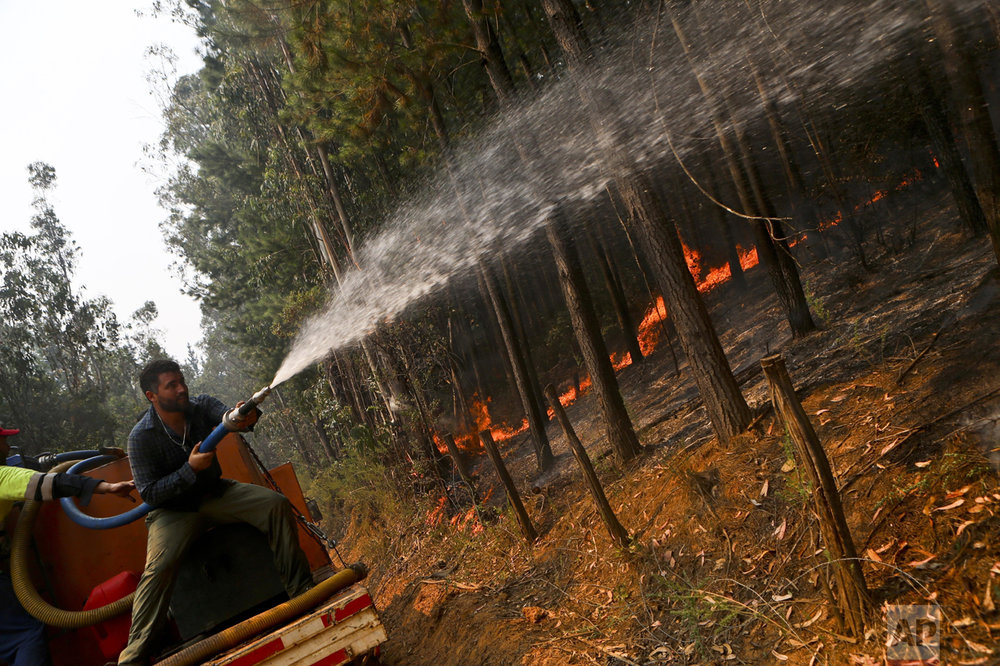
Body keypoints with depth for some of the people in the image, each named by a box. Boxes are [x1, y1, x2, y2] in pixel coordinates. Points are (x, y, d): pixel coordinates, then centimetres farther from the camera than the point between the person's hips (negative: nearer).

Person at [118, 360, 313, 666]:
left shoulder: (201, 406, -5)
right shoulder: (141, 437, -14)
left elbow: (230, 417, -26)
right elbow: (149, 494, -15)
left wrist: (246, 417, -52)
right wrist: (190, 469, -28)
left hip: (215, 493, 3)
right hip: (173, 509, -3)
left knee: (276, 503, -18)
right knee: (159, 566, -29)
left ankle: (300, 588, -10)